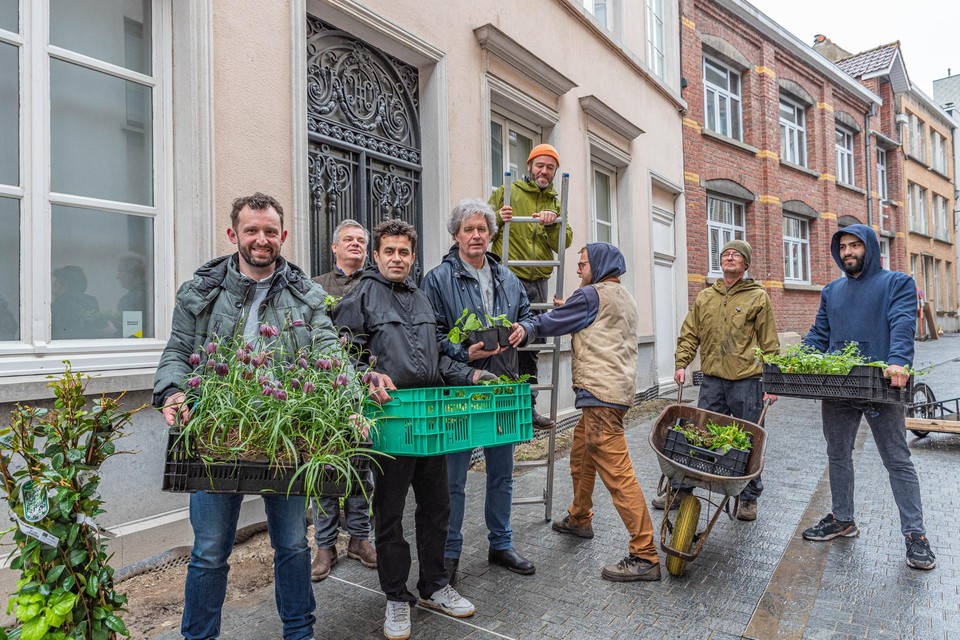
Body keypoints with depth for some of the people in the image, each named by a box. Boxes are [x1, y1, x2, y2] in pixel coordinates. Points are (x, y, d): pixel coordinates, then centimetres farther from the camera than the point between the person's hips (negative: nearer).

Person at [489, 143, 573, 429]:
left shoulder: (555, 203, 19)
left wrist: (552, 224, -12)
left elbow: (563, 243, 7)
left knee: (531, 346, 10)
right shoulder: (506, 192, 6)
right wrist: (497, 220, -16)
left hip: (538, 281, 5)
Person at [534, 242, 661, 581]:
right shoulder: (625, 298, 19)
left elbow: (548, 325, -6)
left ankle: (645, 556, -4)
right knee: (580, 455, 23)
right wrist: (568, 308, 15)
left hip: (601, 394, -11)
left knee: (616, 472, -9)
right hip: (617, 389, 11)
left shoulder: (592, 295, -10)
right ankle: (578, 519, 40)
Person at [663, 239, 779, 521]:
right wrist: (681, 363, 0)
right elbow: (689, 335, 12)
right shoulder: (704, 297, 12)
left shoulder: (758, 297, 3)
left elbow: (769, 344, 1)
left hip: (747, 380, -2)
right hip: (712, 379, 3)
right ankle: (681, 489, 17)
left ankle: (749, 498, 23)